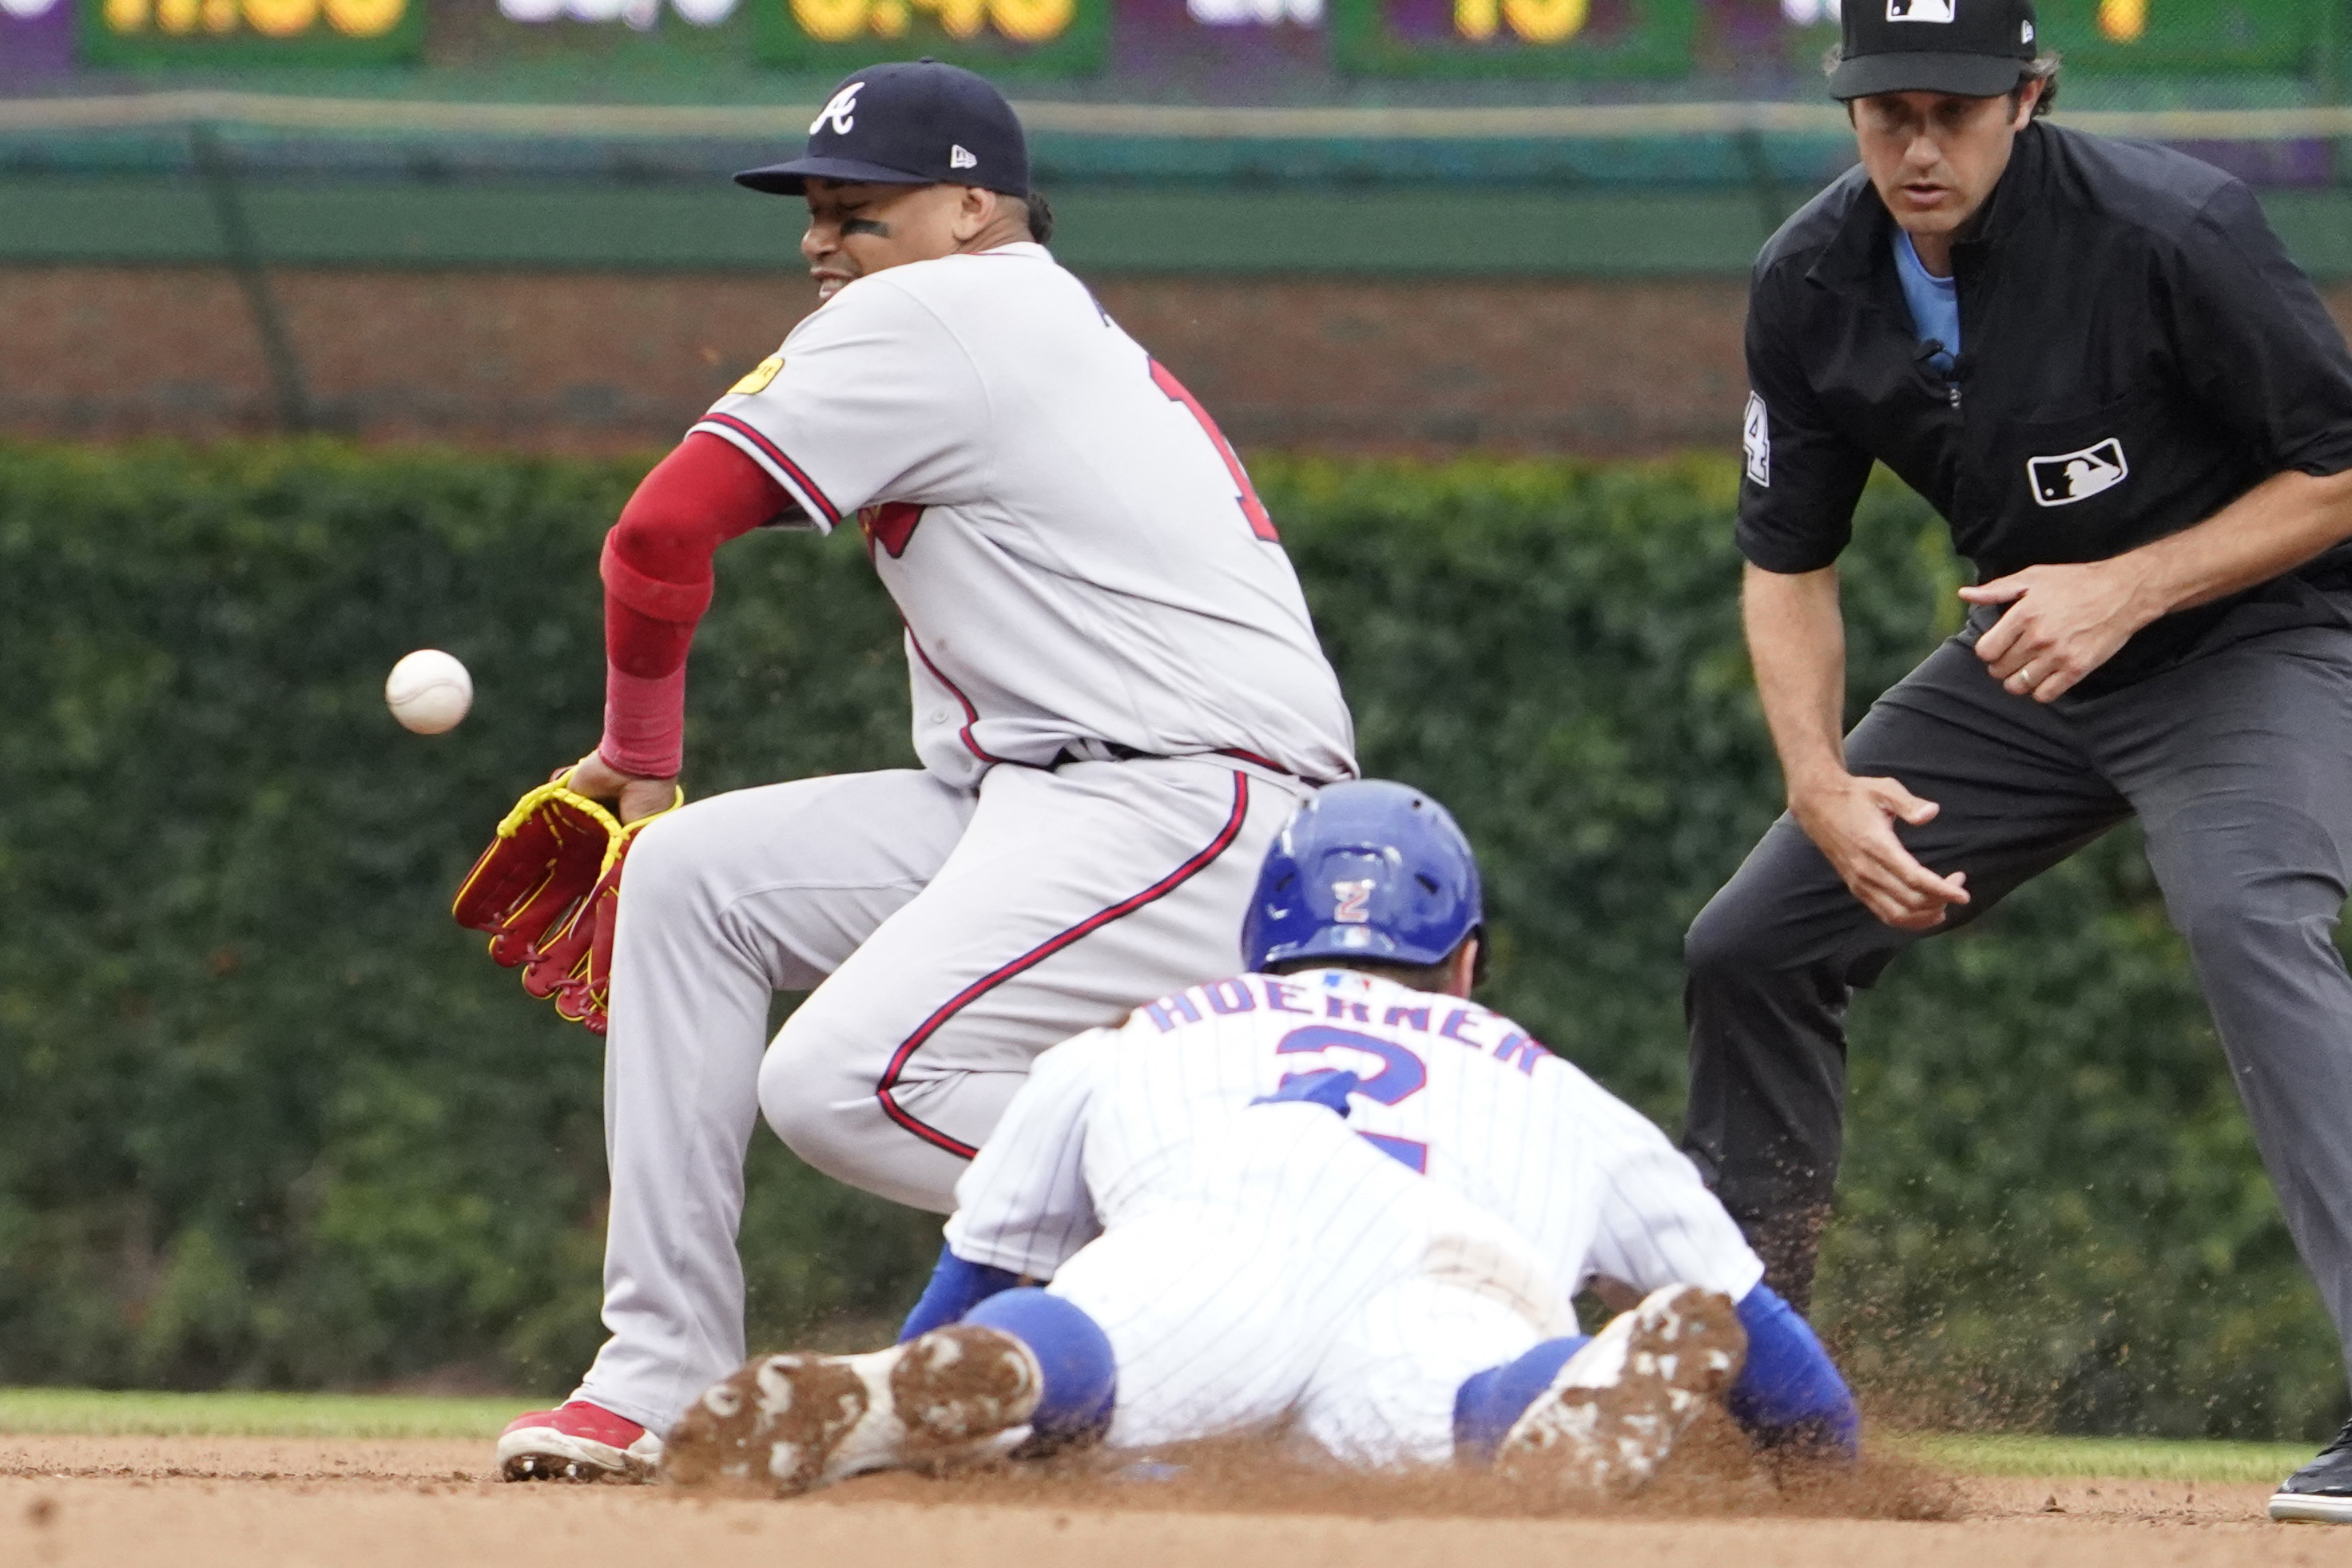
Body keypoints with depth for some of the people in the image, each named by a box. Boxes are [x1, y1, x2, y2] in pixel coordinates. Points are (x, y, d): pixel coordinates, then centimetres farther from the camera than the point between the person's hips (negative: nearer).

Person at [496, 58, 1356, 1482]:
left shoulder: (934, 315, -5)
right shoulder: (1069, 334, 24)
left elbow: (663, 534, -7)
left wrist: (640, 756, 9)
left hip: (1195, 805, -10)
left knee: (841, 1084, -22)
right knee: (694, 874, 7)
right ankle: (664, 1378, 6)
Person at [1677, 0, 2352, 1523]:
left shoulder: (2171, 230, -26)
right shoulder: (1812, 284, -9)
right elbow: (1788, 566, 2)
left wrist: (2130, 586, -28)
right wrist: (1825, 787, -14)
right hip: (2025, 669, 7)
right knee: (1753, 945, 5)